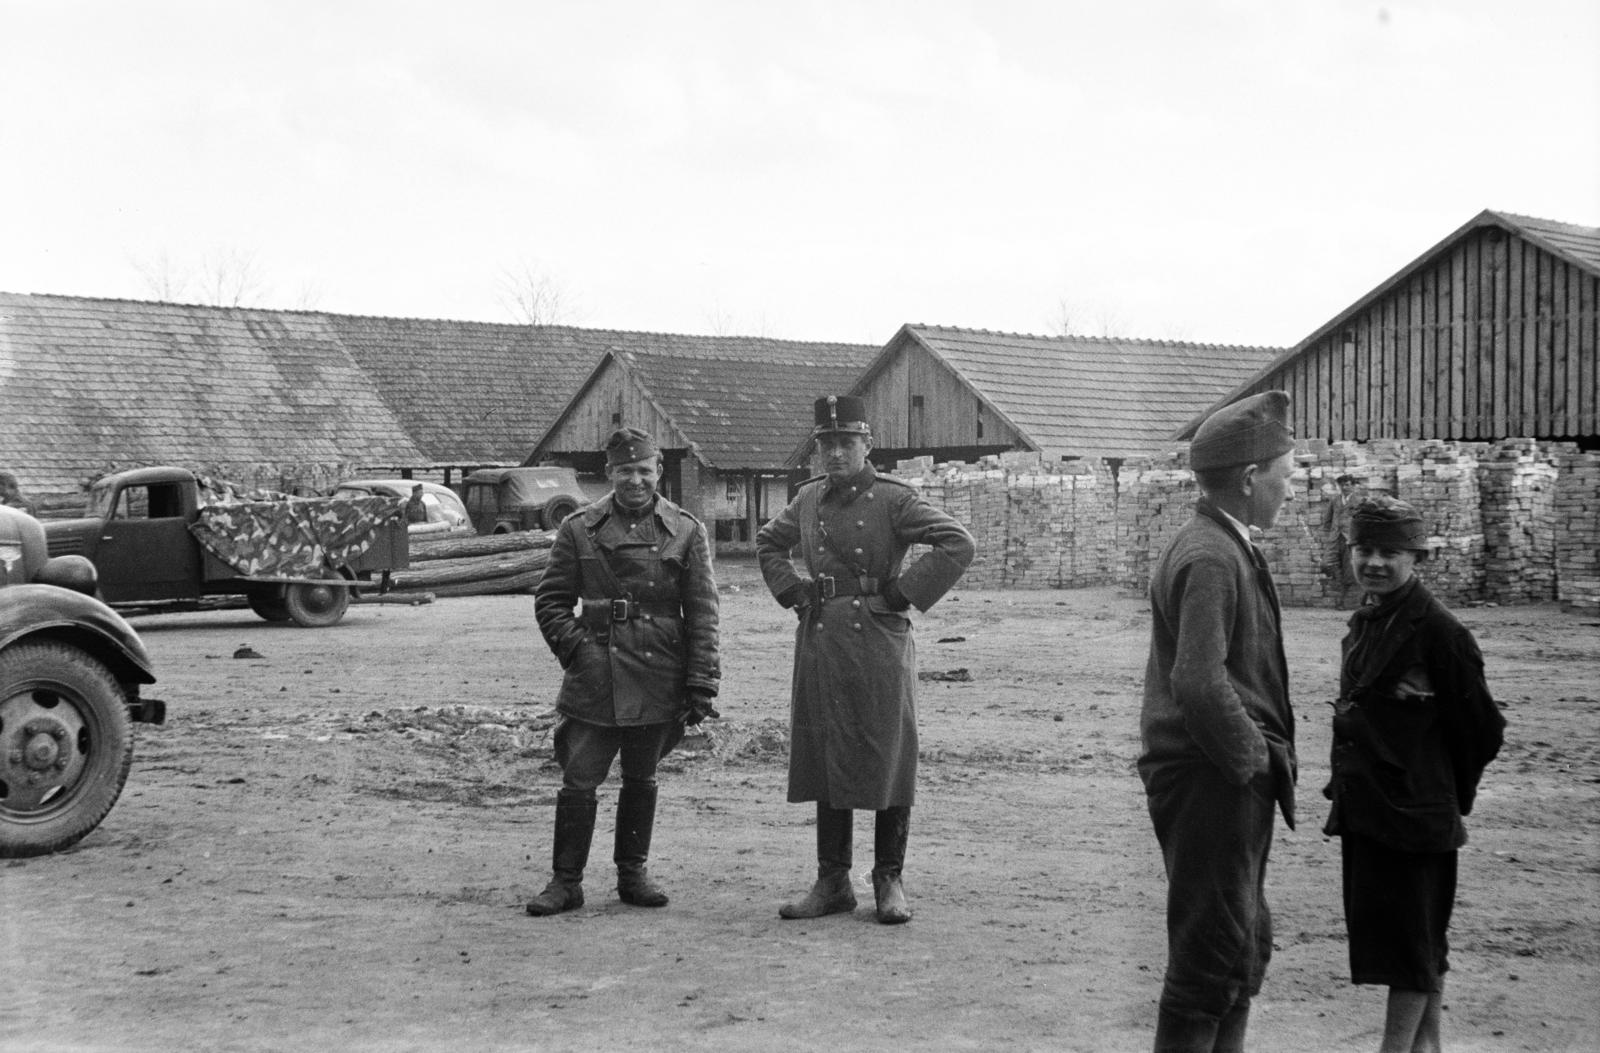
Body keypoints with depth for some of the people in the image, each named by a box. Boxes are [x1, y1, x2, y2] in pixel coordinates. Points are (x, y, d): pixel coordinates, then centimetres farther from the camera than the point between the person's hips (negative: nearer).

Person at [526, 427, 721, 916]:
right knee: (579, 780, -1)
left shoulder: (686, 532, 3)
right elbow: (550, 599, 9)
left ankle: (633, 873, 26)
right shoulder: (579, 528, 3)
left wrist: (701, 686, -3)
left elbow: (702, 614, 2)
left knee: (641, 780, 12)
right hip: (594, 680, -1)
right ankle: (566, 880, 10)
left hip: (658, 681, 1)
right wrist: (575, 649, -5)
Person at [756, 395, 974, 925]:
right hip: (819, 642, 5)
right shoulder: (809, 498, 10)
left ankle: (889, 881, 13)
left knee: (888, 764, 2)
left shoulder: (894, 499, -8)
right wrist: (791, 591, 12)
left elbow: (958, 544, -16)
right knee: (824, 765, 9)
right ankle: (832, 882, 18)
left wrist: (902, 594, -15)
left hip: (878, 646, -5)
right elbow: (768, 542, 28)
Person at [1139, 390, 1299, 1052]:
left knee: (1246, 947, 19)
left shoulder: (1226, 548, 14)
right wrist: (1252, 756, -17)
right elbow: (1198, 683, -28)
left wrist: (1265, 751, 12)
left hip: (1232, 779, 10)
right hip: (1213, 780, -10)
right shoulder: (1210, 558, -19)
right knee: (1213, 955, -3)